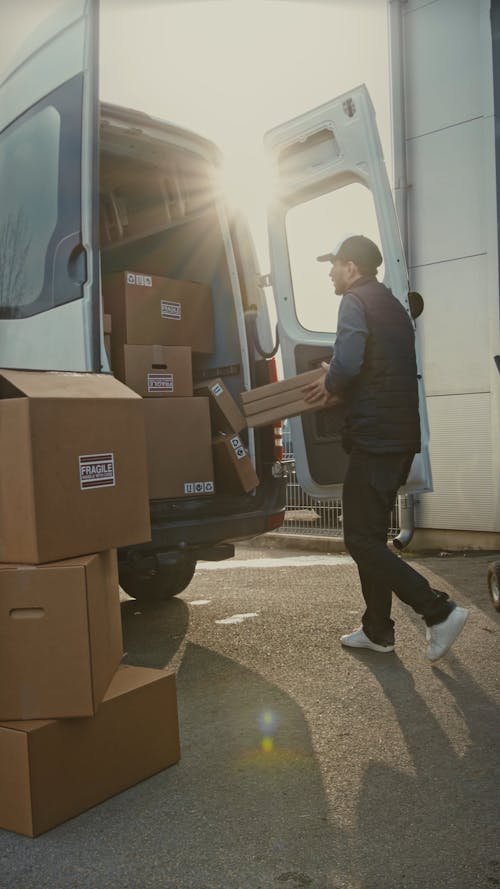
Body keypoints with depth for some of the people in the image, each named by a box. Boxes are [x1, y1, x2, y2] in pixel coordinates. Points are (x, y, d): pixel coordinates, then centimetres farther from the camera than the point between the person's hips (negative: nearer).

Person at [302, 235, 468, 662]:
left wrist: (330, 385, -4)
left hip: (374, 438, -10)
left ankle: (440, 610, -4)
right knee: (371, 535, 15)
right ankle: (377, 630, 22)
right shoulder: (392, 305, 21)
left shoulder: (356, 301, -8)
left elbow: (347, 362, -24)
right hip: (400, 437, 10)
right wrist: (340, 387, 16)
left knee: (361, 539, -3)